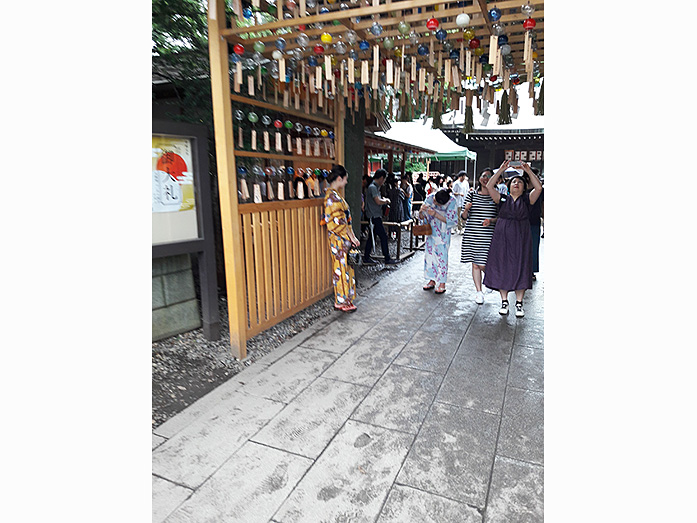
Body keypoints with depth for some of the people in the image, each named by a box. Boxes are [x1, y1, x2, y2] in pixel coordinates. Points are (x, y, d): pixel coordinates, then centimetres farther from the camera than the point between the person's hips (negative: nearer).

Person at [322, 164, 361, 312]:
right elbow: (337, 222, -20)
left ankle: (344, 300, 23)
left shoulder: (335, 195, 14)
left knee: (345, 268, 14)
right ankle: (341, 301, 11)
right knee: (341, 269, -1)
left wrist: (352, 237, 11)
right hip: (339, 240, -10)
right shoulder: (332, 197, -17)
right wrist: (351, 237, -13)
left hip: (344, 240, 10)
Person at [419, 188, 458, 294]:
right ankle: (432, 280, 17)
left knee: (442, 256, -6)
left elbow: (452, 221, -21)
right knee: (429, 254, 5)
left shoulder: (452, 202, -20)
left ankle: (442, 283, 3)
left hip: (443, 234, -4)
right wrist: (421, 211, -26)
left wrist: (436, 215, -31)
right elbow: (422, 217, -1)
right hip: (431, 231, 4)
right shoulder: (429, 198, -10)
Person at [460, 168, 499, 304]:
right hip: (472, 234, 2)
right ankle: (479, 292, 18)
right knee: (475, 264, 6)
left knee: (483, 265, -6)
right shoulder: (471, 195, 7)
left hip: (488, 235, -2)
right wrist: (466, 210, -14)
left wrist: (491, 220, -13)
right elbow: (464, 217, 7)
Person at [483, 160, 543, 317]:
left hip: (521, 239, 0)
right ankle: (504, 301, 15)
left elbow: (538, 188, -7)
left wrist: (529, 171, -7)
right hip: (502, 238, 0)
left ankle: (519, 303, 12)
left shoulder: (527, 199, 8)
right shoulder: (503, 199, 9)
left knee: (520, 269, 2)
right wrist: (501, 170, -3)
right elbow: (490, 186, -1)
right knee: (502, 268, 3)